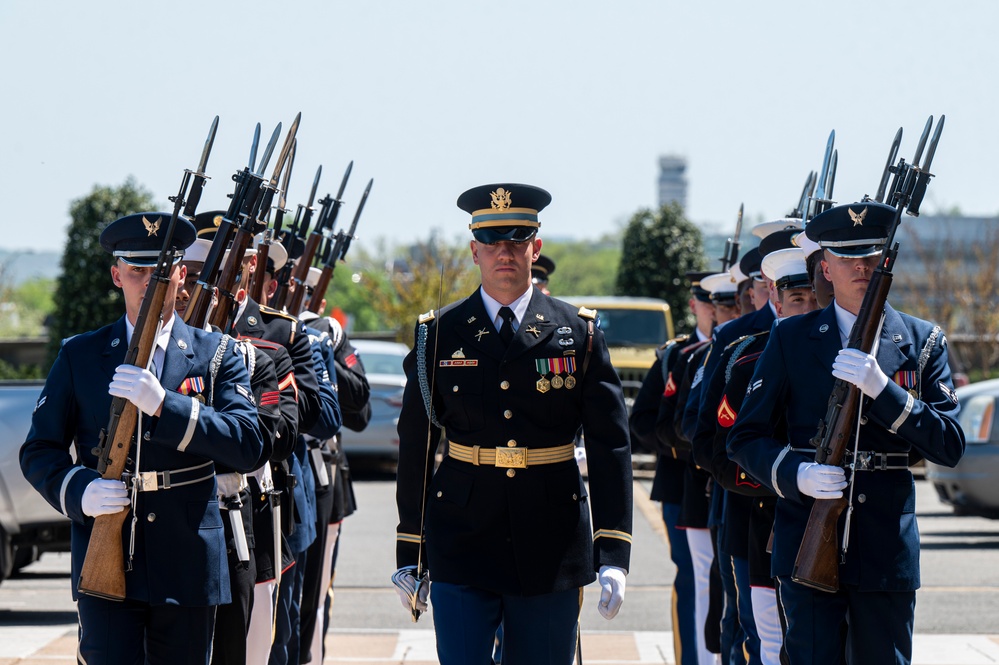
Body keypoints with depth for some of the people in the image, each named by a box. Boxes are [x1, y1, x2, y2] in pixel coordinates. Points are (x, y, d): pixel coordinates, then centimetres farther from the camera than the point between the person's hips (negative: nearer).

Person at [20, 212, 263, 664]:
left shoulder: (217, 354, 5)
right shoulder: (79, 356, 8)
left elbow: (248, 445, -7)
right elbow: (39, 451, 8)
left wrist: (162, 404, -19)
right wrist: (80, 492, -14)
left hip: (188, 566, 1)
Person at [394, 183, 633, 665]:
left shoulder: (579, 333, 3)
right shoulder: (439, 335, 4)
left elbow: (610, 446, 0)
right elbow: (415, 449, 7)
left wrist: (613, 555, -7)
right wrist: (409, 556, 5)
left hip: (552, 549, 0)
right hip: (462, 549, 0)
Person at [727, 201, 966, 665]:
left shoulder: (923, 343, 7)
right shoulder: (791, 339, 6)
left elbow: (950, 447, -2)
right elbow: (745, 439, 5)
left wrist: (882, 389, -15)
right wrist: (797, 475, -15)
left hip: (888, 551, 1)